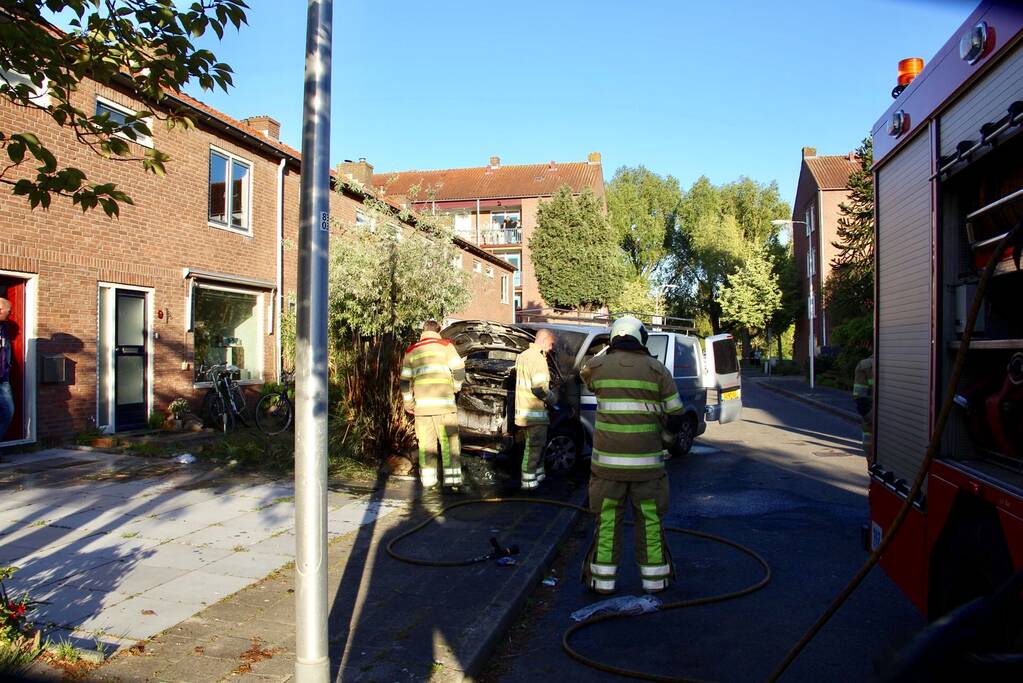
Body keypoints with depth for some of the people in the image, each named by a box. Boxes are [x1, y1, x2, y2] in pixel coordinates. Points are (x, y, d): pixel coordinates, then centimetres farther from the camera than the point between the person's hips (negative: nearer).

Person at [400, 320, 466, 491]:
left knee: (426, 442, 9)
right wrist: (455, 387, 13)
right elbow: (459, 370, -3)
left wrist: (408, 402, 22)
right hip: (444, 402, -3)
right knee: (449, 441, 1)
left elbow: (405, 380, 14)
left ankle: (428, 480, 10)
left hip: (421, 403, 3)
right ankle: (452, 480, -2)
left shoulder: (411, 351, 15)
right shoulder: (445, 345, 5)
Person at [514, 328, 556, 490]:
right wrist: (552, 398, -7)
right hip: (534, 411, -10)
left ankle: (538, 475, 30)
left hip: (523, 409, 10)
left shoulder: (523, 356, 16)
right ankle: (529, 482, 2)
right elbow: (539, 387, -24)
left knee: (537, 444, 20)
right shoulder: (538, 358, -17)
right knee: (534, 446, -2)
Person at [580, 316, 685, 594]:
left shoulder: (597, 366, -1)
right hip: (647, 461, 0)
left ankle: (603, 579, 17)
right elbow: (676, 414, 1)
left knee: (607, 519, 11)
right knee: (650, 519, 13)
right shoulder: (656, 369, -2)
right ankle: (654, 579, 22)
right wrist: (665, 438, 19)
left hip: (607, 460, 0)